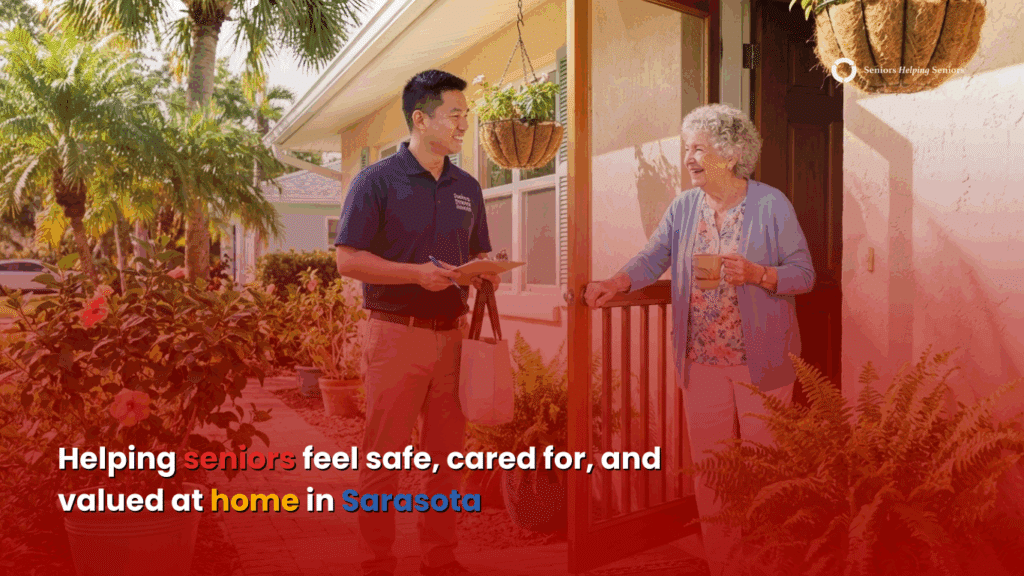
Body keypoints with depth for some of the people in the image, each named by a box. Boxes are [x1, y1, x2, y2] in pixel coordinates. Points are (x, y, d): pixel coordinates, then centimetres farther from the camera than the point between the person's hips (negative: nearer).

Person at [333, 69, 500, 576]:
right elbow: (348, 259, -9)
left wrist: (486, 274, -4)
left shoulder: (467, 188, 13)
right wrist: (418, 273, -19)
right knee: (383, 458, 4)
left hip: (452, 334, 5)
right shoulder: (377, 181, -4)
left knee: (446, 455, 11)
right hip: (395, 335, -5)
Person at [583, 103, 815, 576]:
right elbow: (651, 259, -2)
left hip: (762, 361, -3)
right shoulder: (684, 207, 6)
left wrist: (756, 274, -21)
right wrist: (615, 284, -20)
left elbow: (804, 274, -4)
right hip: (701, 360, 3)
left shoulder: (772, 205, -5)